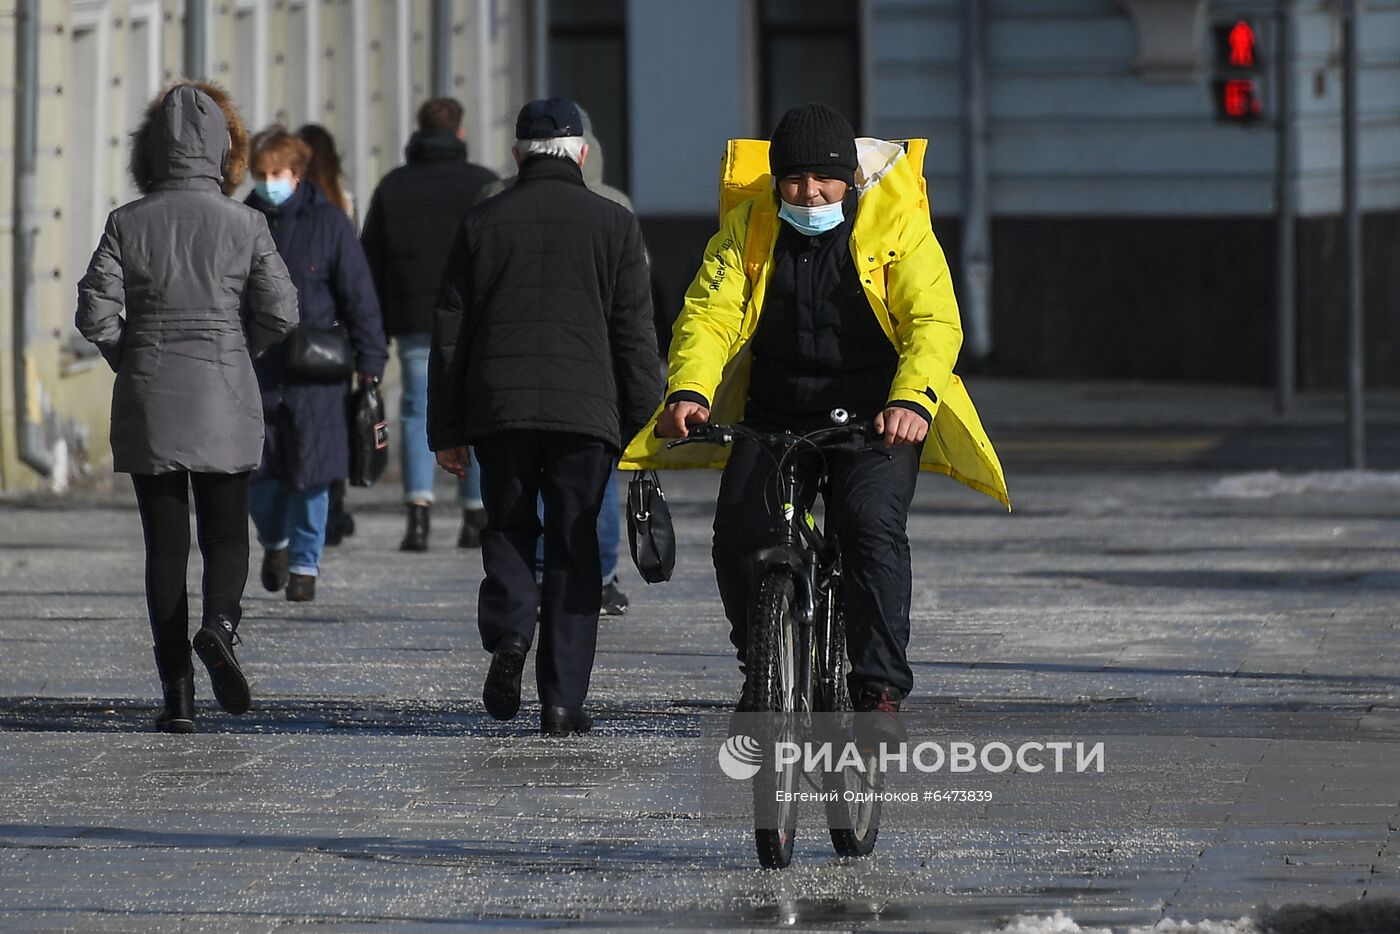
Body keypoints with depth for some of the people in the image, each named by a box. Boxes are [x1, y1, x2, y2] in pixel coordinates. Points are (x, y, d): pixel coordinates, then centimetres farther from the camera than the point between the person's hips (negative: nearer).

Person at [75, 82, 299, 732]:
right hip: (226, 406, 0)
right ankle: (220, 623, -19)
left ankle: (178, 698, 2)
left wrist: (131, 358, 10)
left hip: (147, 405, 1)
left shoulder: (128, 223, -4)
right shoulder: (244, 224, -4)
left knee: (165, 545, 6)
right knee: (226, 533, 13)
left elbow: (96, 313, -8)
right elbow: (280, 312, -7)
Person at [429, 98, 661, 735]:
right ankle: (562, 700, 0)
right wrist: (643, 426, 9)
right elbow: (634, 336, 3)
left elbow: (449, 334, 6)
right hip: (585, 412, -1)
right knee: (572, 552, 4)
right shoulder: (613, 224, 4)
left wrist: (446, 430, 12)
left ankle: (508, 634, -9)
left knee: (508, 531, 18)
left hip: (498, 410, 1)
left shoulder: (482, 223, 6)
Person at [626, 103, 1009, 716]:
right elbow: (709, 315, -7)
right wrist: (688, 392, -27)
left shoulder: (895, 225, -6)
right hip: (774, 415, 3)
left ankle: (881, 686, -17)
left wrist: (911, 401, -34)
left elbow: (934, 322, -15)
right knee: (738, 536, -13)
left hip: (876, 418, -3)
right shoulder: (748, 230, 2)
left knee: (872, 524, -25)